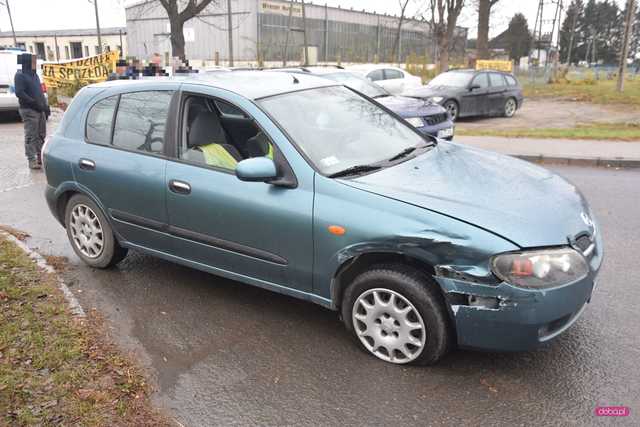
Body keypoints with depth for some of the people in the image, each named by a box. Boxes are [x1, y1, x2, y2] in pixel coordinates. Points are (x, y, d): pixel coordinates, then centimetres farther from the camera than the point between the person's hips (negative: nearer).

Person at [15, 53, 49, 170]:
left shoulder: (34, 75, 19)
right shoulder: (20, 76, -6)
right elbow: (19, 92, -15)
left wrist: (46, 106, 14)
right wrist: (34, 103, -20)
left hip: (40, 110, 8)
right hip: (29, 110, -8)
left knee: (41, 135, 11)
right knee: (31, 136, -8)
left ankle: (40, 156, 21)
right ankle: (31, 160, -6)